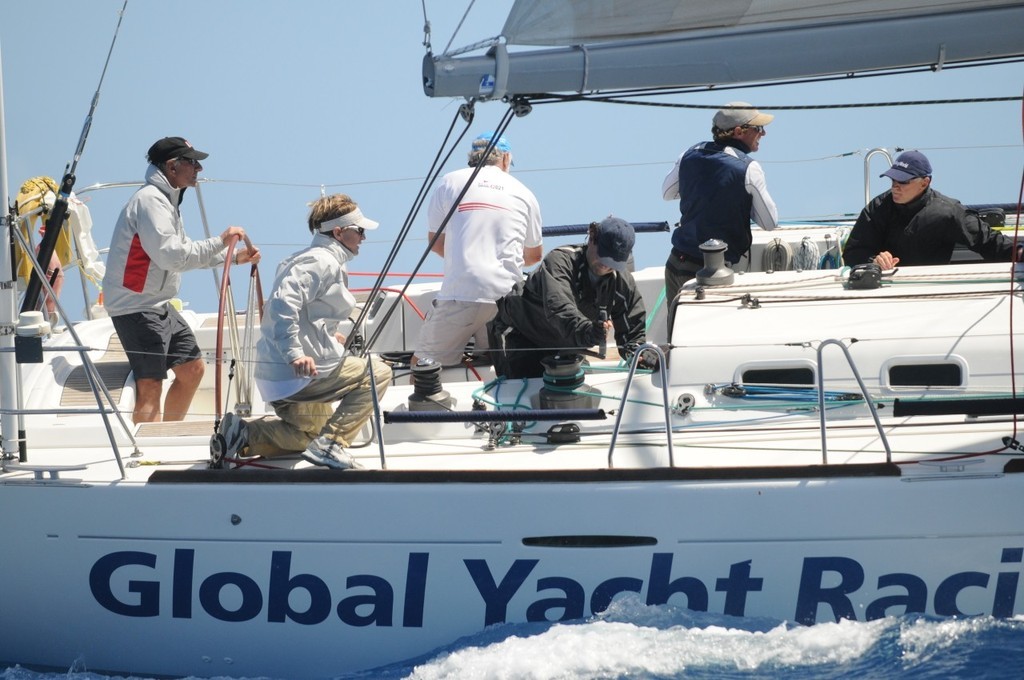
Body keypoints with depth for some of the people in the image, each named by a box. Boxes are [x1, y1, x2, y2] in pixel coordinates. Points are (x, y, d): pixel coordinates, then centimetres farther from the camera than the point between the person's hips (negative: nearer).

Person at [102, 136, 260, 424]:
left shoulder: (167, 200, 17)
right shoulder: (150, 200, -18)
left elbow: (185, 254, 25)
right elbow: (170, 255, -26)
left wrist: (233, 258, 19)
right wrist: (219, 242, -20)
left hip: (159, 305, 11)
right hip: (137, 307, -11)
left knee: (192, 369, 16)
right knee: (150, 388, -14)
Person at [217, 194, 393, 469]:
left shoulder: (306, 258, 19)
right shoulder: (322, 262, -14)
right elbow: (283, 303, -28)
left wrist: (328, 337, 31)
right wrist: (296, 354, -34)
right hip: (301, 373, -11)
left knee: (310, 435, 28)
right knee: (378, 373, -4)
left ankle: (244, 433, 8)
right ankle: (329, 444, -12)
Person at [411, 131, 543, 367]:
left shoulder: (450, 182, 8)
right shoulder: (524, 193, 14)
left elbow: (436, 243, 16)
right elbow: (534, 255, 26)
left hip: (460, 294, -3)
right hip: (508, 296, 3)